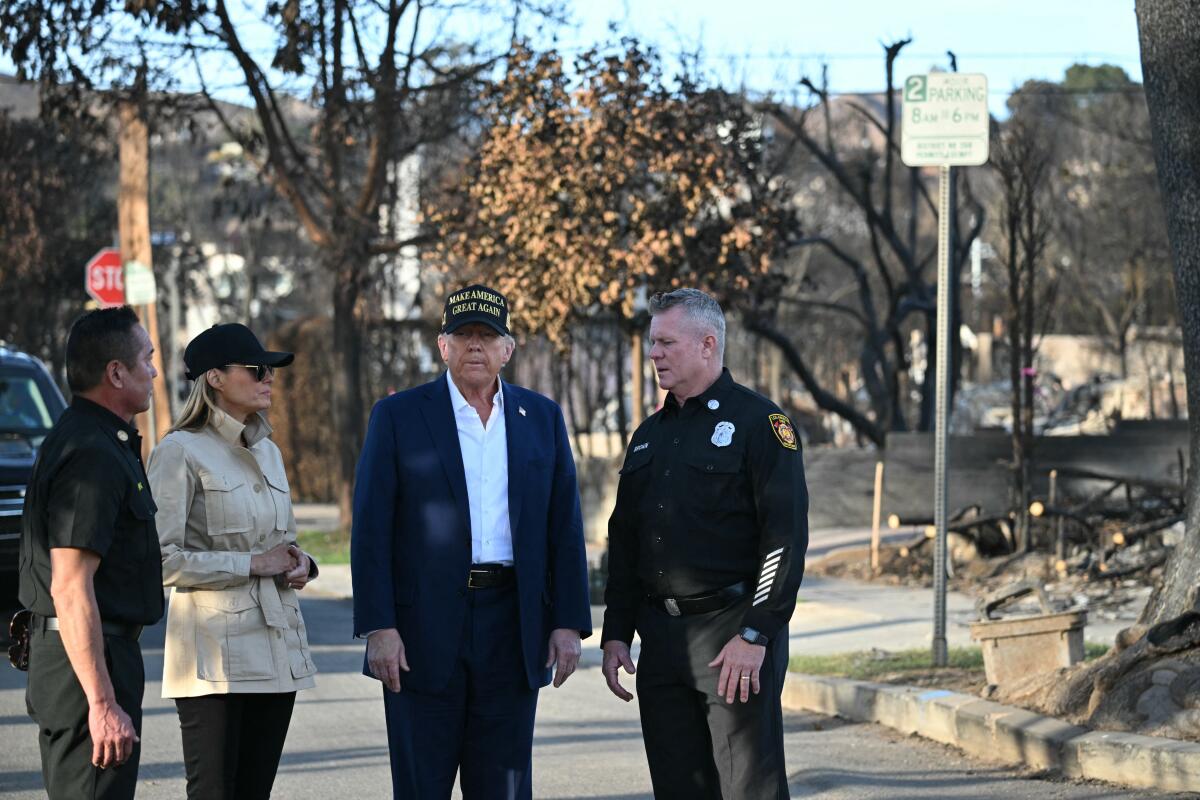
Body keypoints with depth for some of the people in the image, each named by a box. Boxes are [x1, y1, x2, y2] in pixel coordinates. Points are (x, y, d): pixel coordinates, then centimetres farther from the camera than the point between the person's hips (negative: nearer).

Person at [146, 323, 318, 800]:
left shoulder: (268, 451, 16)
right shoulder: (181, 452, -7)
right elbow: (162, 560, -13)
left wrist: (299, 564, 4)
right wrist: (253, 564, -13)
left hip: (277, 647, 7)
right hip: (216, 651, -7)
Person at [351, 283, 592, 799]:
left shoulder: (541, 418, 10)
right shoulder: (398, 417, 1)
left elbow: (565, 526, 9)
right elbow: (371, 529, -3)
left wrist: (569, 622, 1)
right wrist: (378, 628, -11)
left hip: (512, 631, 2)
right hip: (424, 630, -2)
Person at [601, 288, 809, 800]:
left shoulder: (758, 422, -6)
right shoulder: (649, 435, 17)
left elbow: (785, 537, -12)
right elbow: (625, 541, 20)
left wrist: (755, 637, -17)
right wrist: (616, 634, 12)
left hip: (735, 633, -7)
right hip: (661, 638, 7)